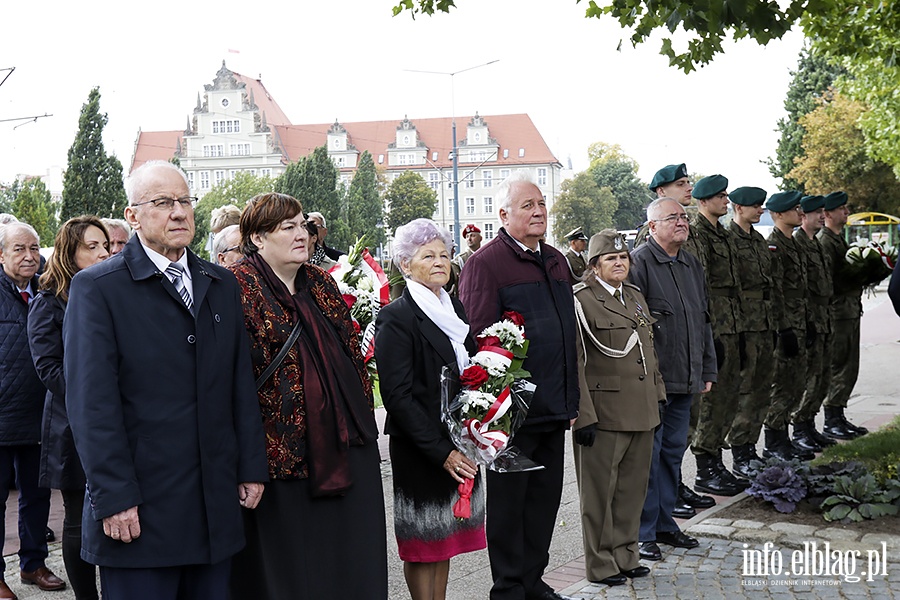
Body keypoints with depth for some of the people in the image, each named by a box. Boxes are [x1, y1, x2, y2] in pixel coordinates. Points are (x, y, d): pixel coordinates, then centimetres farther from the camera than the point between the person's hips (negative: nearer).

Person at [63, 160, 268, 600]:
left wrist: (251, 468, 9)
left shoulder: (221, 286, 14)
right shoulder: (96, 288, -4)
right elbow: (92, 403, -10)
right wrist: (114, 498, -15)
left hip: (217, 505, 5)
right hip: (139, 512, -5)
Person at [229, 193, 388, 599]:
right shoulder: (239, 288, -8)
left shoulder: (322, 284, 12)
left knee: (354, 567, 10)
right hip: (280, 451, -6)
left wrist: (362, 415, 14)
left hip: (345, 442, 6)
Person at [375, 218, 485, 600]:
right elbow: (398, 395, -16)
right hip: (420, 451, -7)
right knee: (423, 542, 4)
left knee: (446, 537, 14)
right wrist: (441, 451, -19)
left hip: (458, 446, 7)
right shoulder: (396, 317, -12)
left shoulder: (453, 307, 10)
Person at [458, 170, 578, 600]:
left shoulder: (556, 261, 14)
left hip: (554, 409, 8)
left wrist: (571, 399, 18)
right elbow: (476, 339, -15)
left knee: (546, 496, 14)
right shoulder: (485, 263, -11)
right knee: (508, 500, 4)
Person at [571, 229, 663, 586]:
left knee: (633, 487, 14)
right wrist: (583, 416, -17)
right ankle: (601, 564, 15)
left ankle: (625, 555, 27)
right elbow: (574, 363, -13)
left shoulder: (635, 296, 14)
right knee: (600, 491, 4)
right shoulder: (581, 301, -10)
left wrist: (658, 394, 16)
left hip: (642, 412, 7)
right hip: (604, 413, -7)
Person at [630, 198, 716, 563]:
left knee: (674, 451, 14)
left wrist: (707, 371, 18)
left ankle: (664, 523, 26)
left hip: (685, 380, 8)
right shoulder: (639, 263, -10)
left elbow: (703, 321, 21)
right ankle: (643, 533, 6)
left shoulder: (692, 265, 15)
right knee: (647, 455, -2)